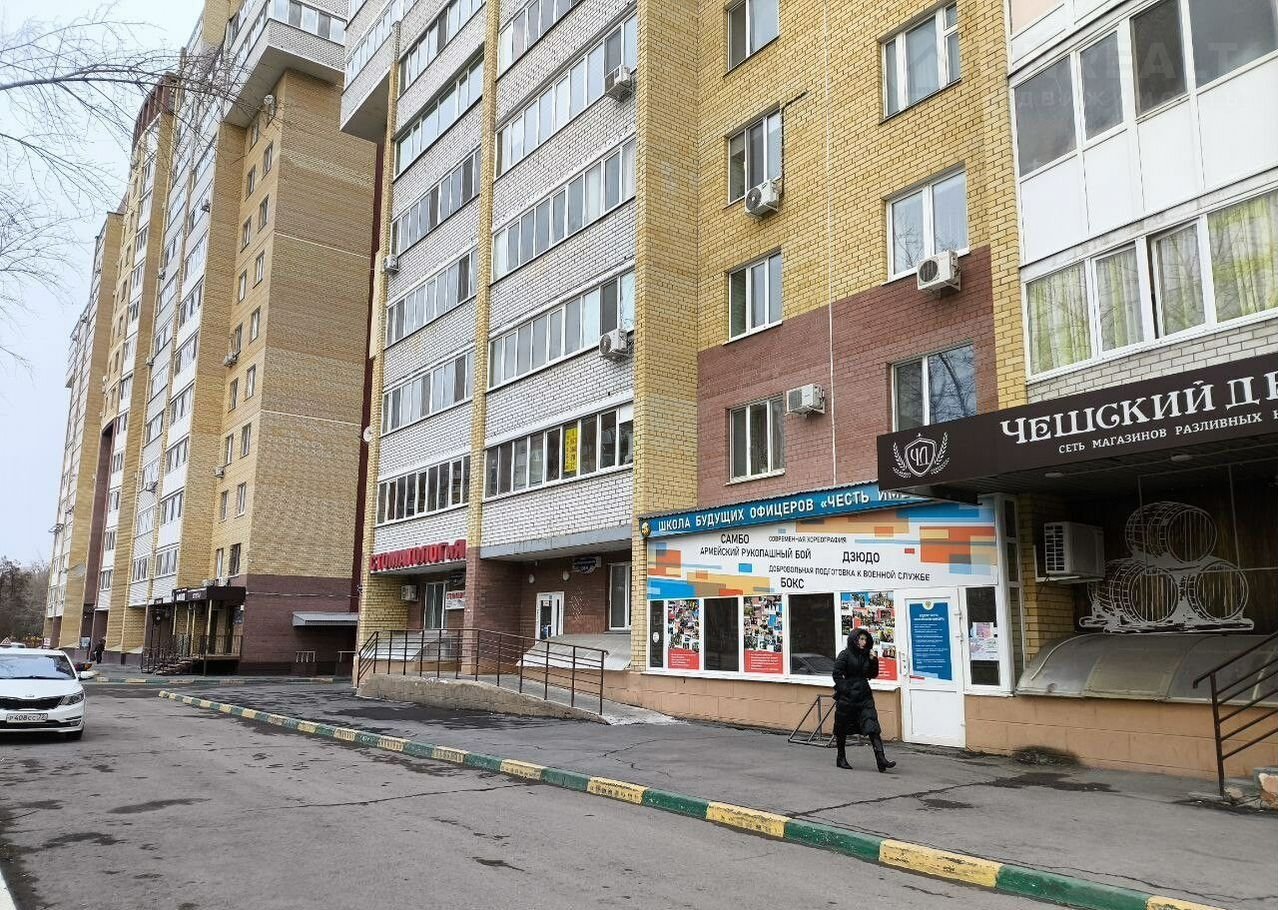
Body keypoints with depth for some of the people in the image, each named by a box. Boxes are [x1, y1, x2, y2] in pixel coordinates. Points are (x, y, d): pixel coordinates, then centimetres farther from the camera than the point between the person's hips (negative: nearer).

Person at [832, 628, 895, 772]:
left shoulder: (866, 655, 11)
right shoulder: (845, 654, -6)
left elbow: (872, 675, 14)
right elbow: (837, 674, -9)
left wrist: (873, 661, 0)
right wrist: (845, 689, -14)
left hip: (864, 696, 5)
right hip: (847, 696, -4)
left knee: (872, 727, -9)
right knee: (842, 729, 7)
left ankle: (881, 759, -15)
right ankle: (841, 758, 22)